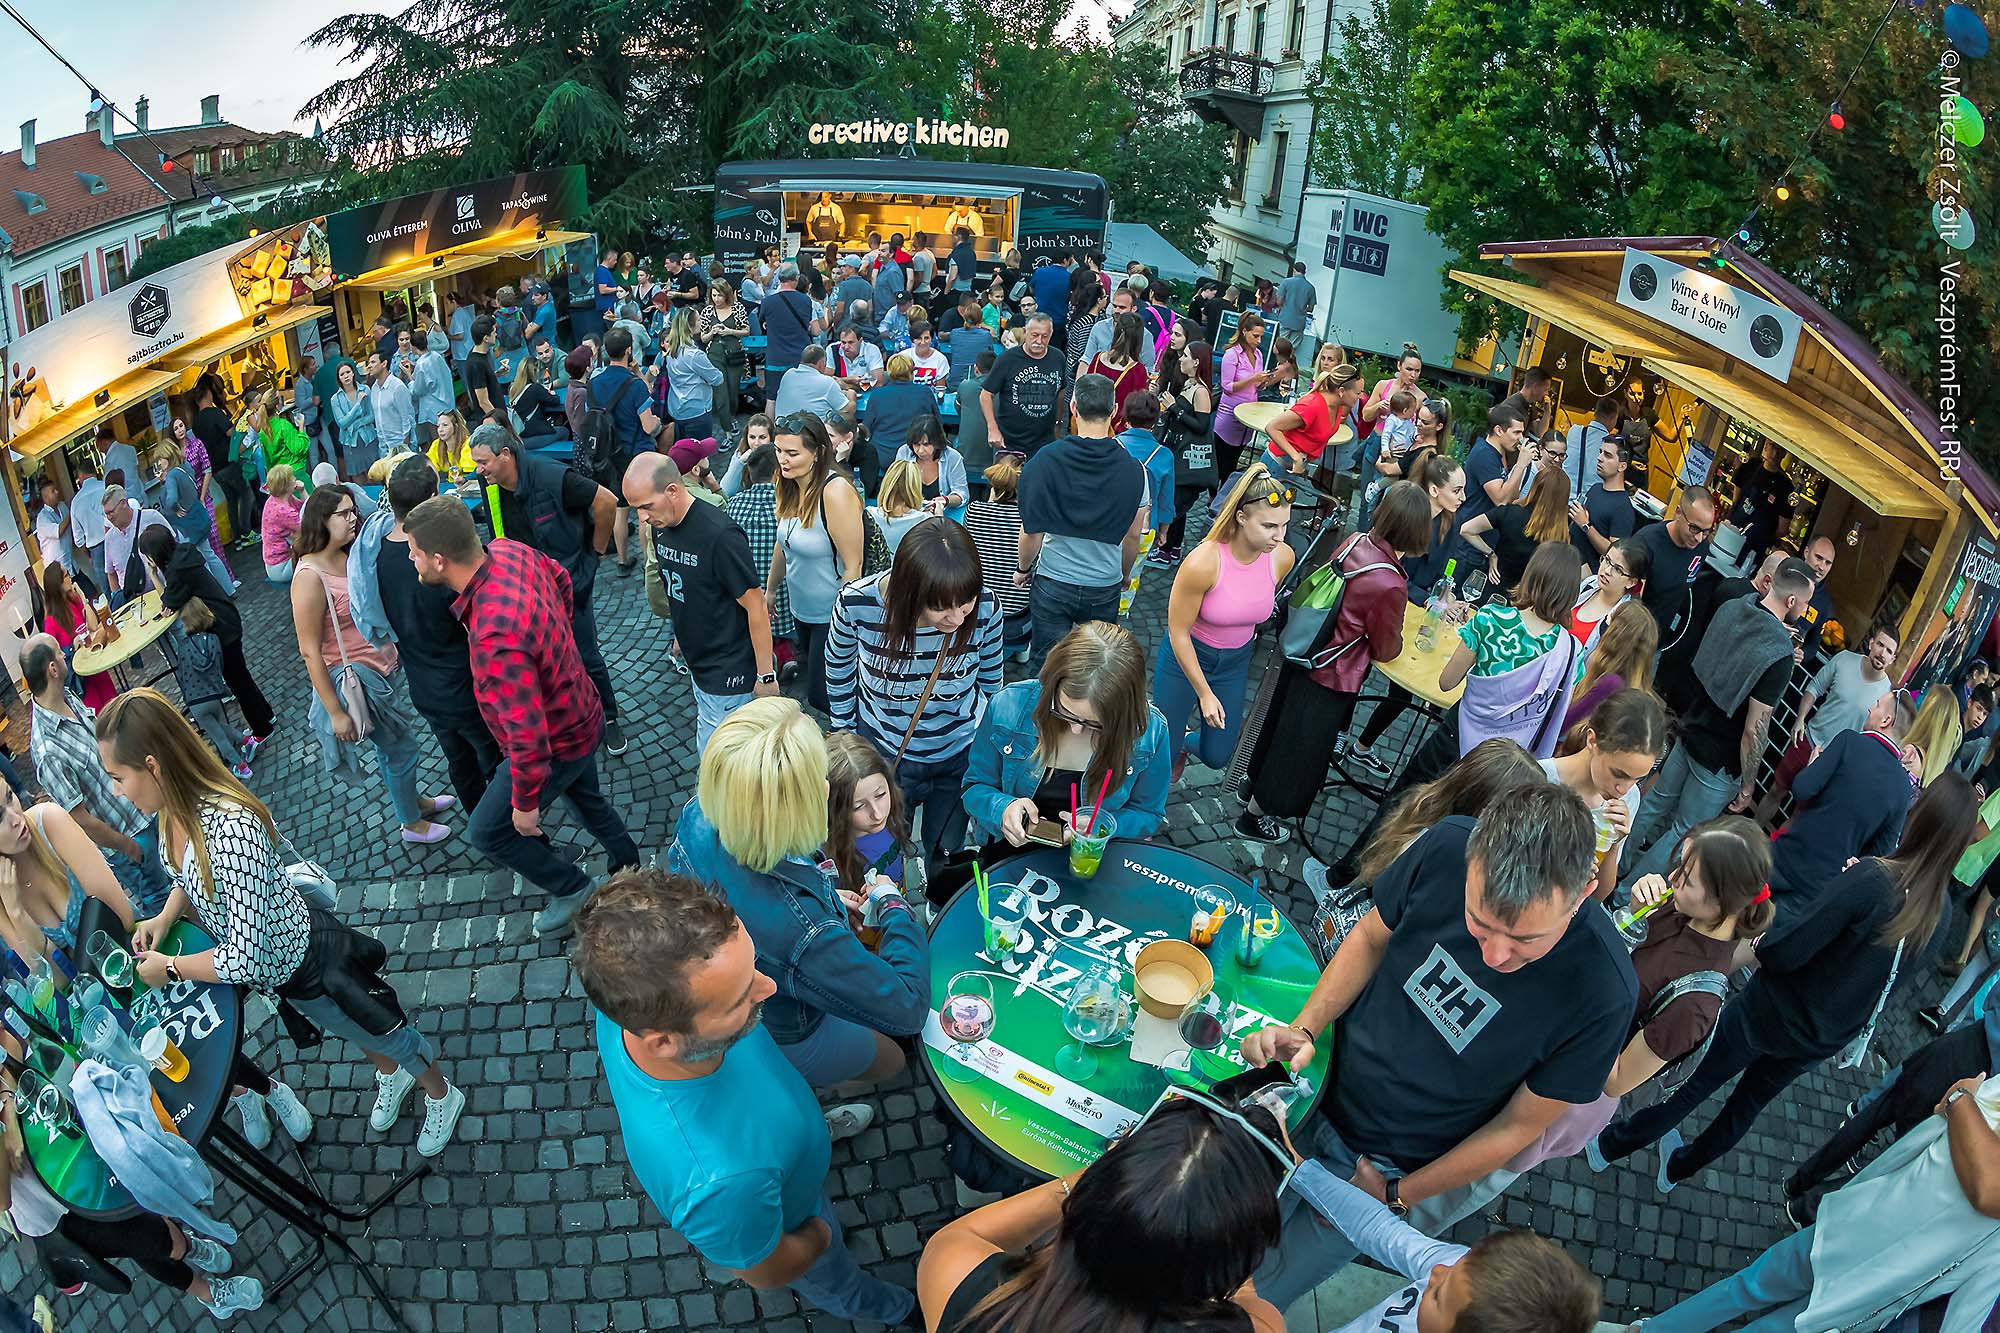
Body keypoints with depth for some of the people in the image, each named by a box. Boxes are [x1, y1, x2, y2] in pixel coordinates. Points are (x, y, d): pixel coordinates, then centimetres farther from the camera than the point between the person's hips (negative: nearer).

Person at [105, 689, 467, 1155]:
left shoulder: (230, 830, -42)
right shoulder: (176, 810, -15)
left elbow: (244, 959, -36)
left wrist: (168, 968, -22)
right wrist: (165, 916, -9)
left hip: (313, 967, -8)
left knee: (385, 1033, 20)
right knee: (353, 1031, 34)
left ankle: (442, 1097, 48)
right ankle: (391, 1076, 63)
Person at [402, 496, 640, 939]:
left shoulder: (494, 638, -43)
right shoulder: (508, 550, -17)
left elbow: (528, 736, -36)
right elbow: (560, 579, 8)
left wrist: (525, 801, -20)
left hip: (558, 744, -8)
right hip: (581, 713, 8)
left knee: (488, 832, 12)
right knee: (585, 796, 33)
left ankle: (570, 890, 31)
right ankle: (629, 869, 53)